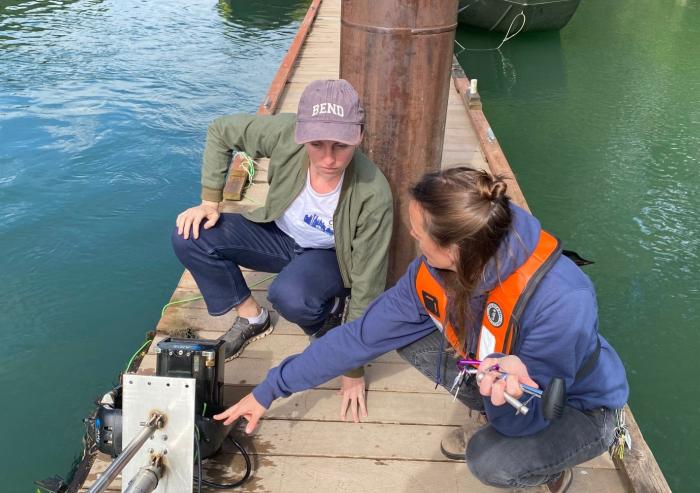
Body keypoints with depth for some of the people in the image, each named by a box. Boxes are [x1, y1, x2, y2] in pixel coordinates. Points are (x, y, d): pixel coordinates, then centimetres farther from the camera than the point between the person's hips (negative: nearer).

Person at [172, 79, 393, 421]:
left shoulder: (372, 195, -35)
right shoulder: (286, 133, -29)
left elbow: (367, 286, -25)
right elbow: (221, 131, -8)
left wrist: (354, 370, -18)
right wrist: (209, 202, -13)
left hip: (329, 255, -4)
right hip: (280, 233, 4)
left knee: (289, 296, -38)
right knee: (189, 237, -16)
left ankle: (328, 316, 0)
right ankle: (252, 318, 4)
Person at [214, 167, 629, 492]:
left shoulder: (561, 301, -40)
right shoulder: (434, 272, -21)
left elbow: (526, 420, -30)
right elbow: (361, 336, -13)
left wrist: (509, 394, -55)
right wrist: (270, 390, -10)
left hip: (579, 405, -5)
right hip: (507, 369, 5)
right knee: (411, 339, -12)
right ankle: (492, 422, 8)